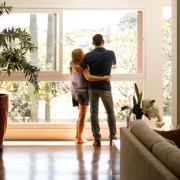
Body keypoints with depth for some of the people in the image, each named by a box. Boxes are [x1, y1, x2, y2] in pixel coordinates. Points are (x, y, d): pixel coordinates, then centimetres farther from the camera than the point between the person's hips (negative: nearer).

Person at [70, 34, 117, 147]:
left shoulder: (89, 56, -5)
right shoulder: (110, 54, -2)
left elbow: (78, 69, -5)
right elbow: (114, 66, 18)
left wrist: (72, 64, 16)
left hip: (92, 87, 1)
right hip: (105, 88, 0)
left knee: (94, 112, 4)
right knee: (110, 111, 12)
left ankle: (97, 139, 2)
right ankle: (113, 135, 13)